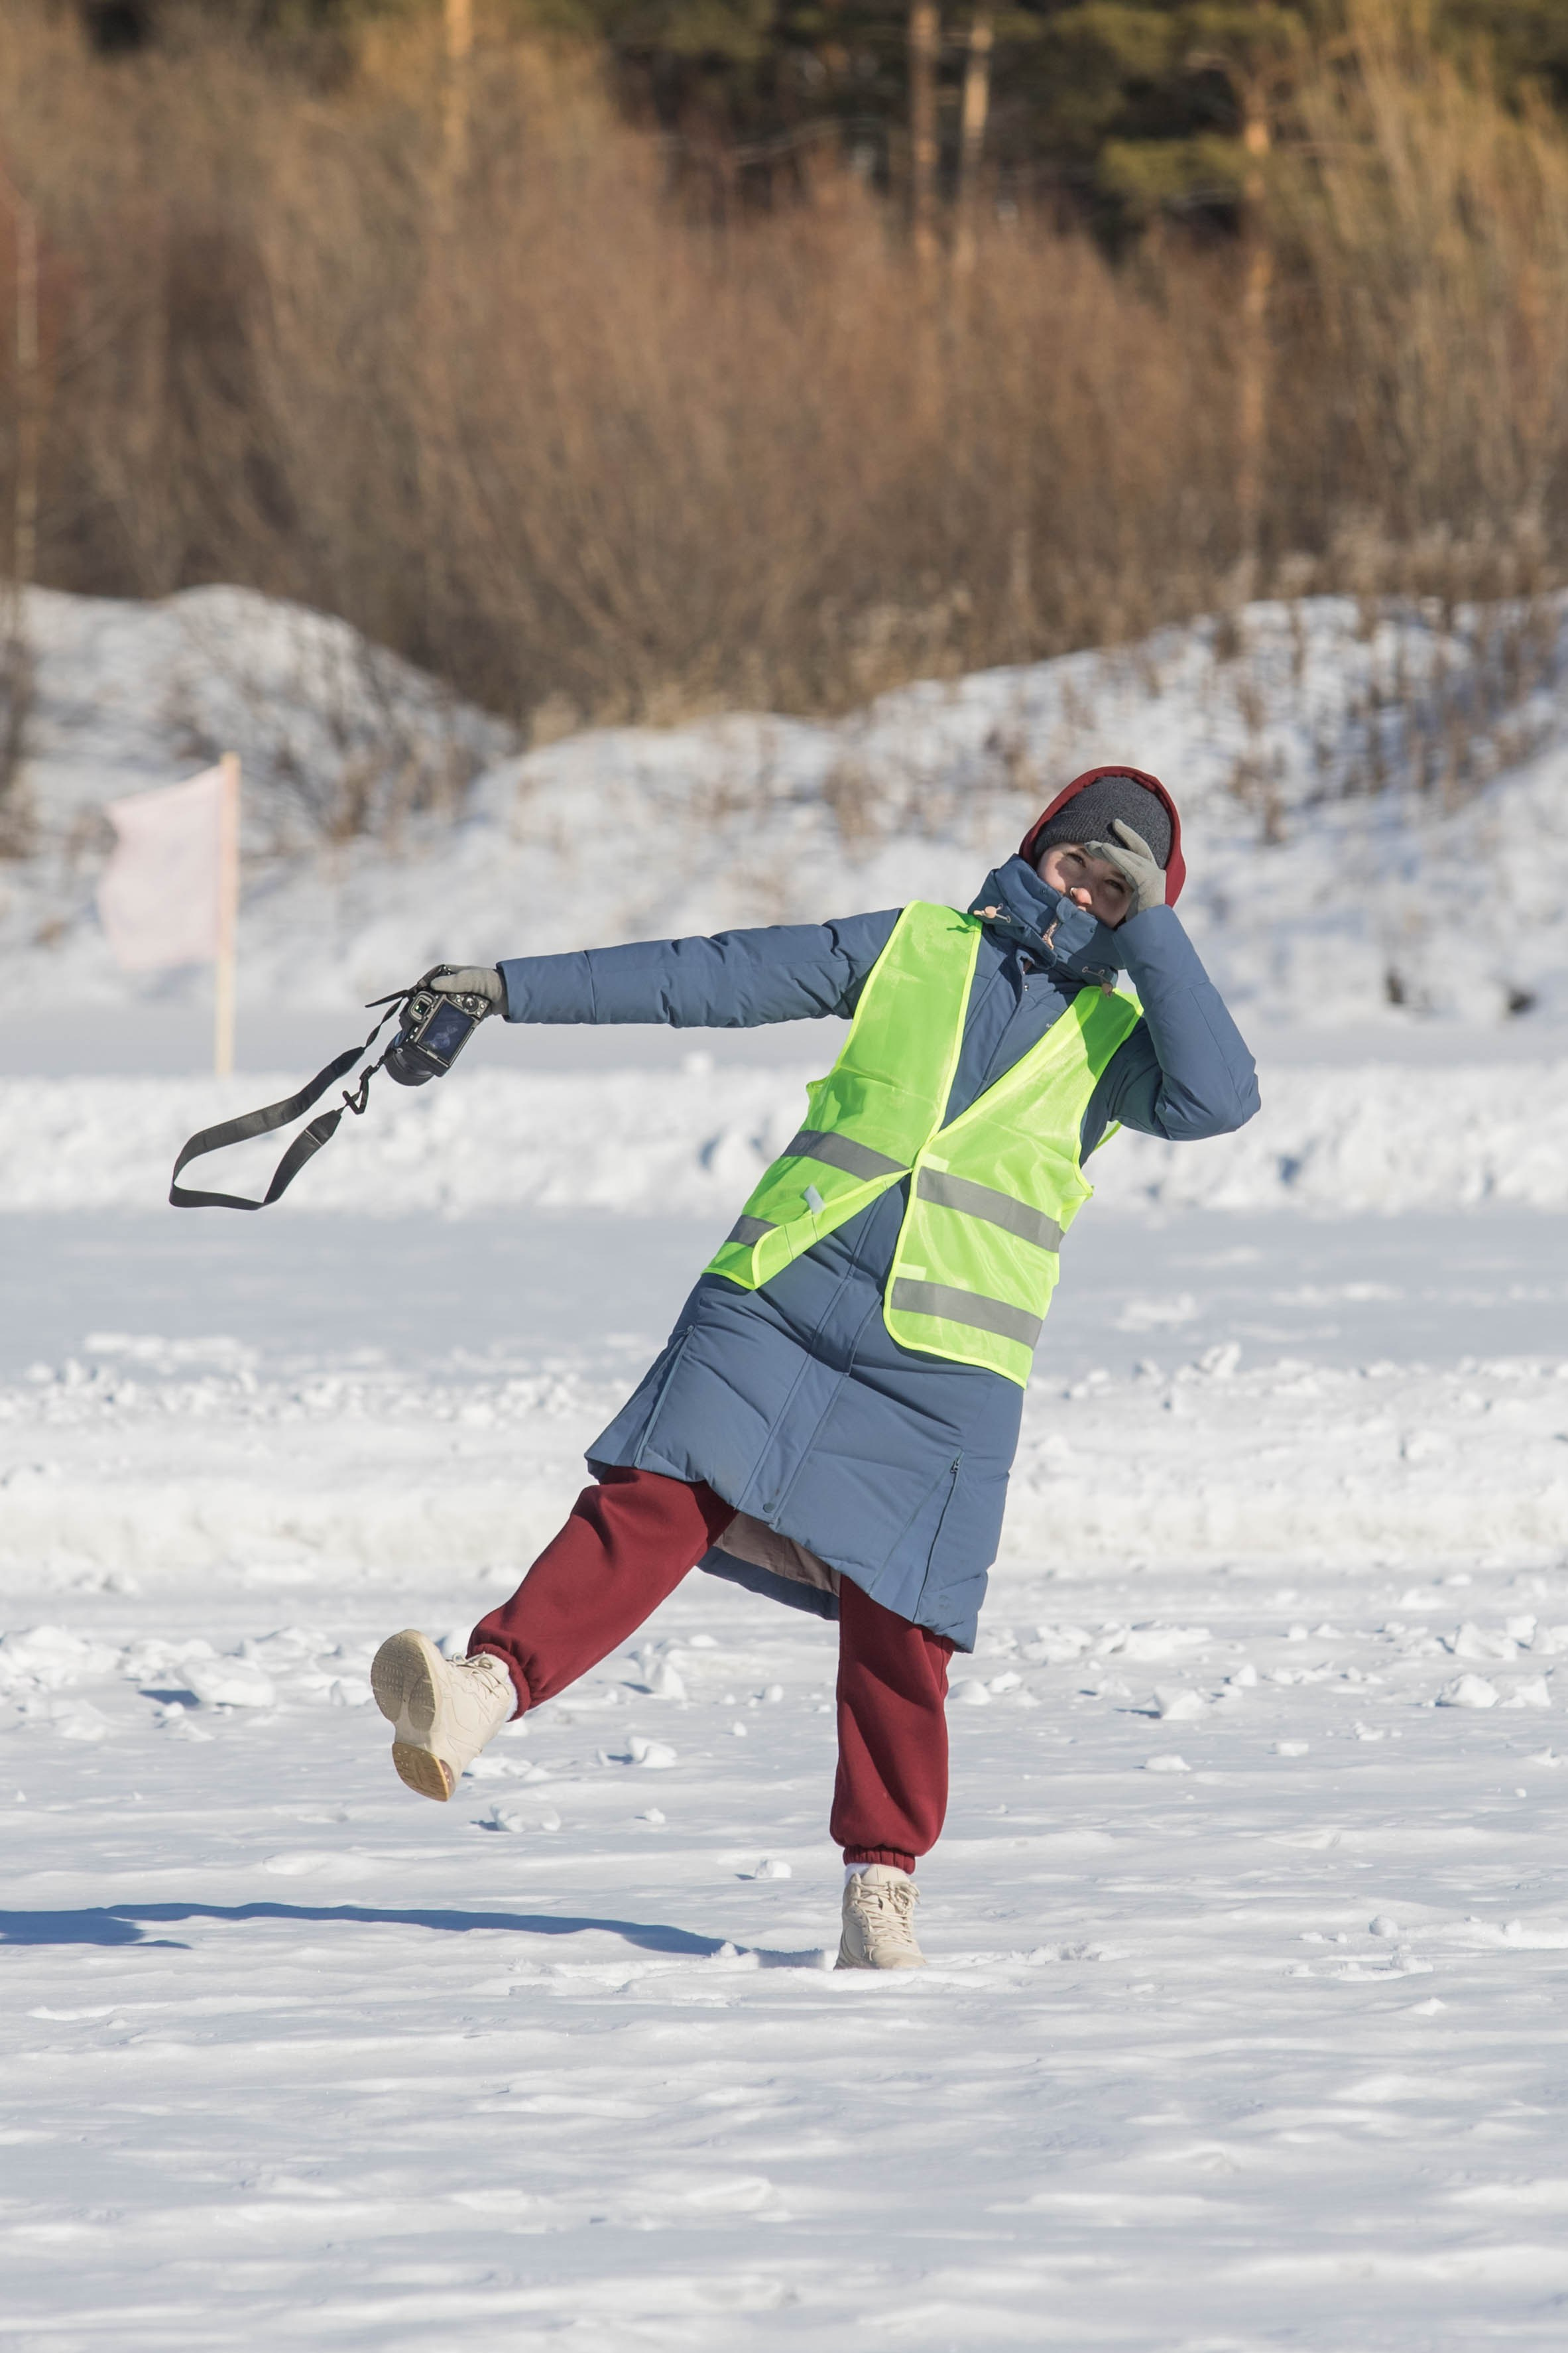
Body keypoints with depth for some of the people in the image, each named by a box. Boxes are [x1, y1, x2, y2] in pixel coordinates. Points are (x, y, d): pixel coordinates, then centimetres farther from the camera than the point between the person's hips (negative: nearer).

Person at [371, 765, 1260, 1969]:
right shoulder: (911, 951, 14)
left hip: (941, 1373, -1)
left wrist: (1145, 931, -7)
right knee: (654, 1506, -17)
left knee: (898, 1633, -2)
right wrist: (510, 988, 14)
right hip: (774, 1308, 1)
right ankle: (481, 1695, -29)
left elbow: (1221, 1097, -10)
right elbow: (703, 977, 15)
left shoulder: (1117, 1034, 11)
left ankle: (883, 1887, 12)